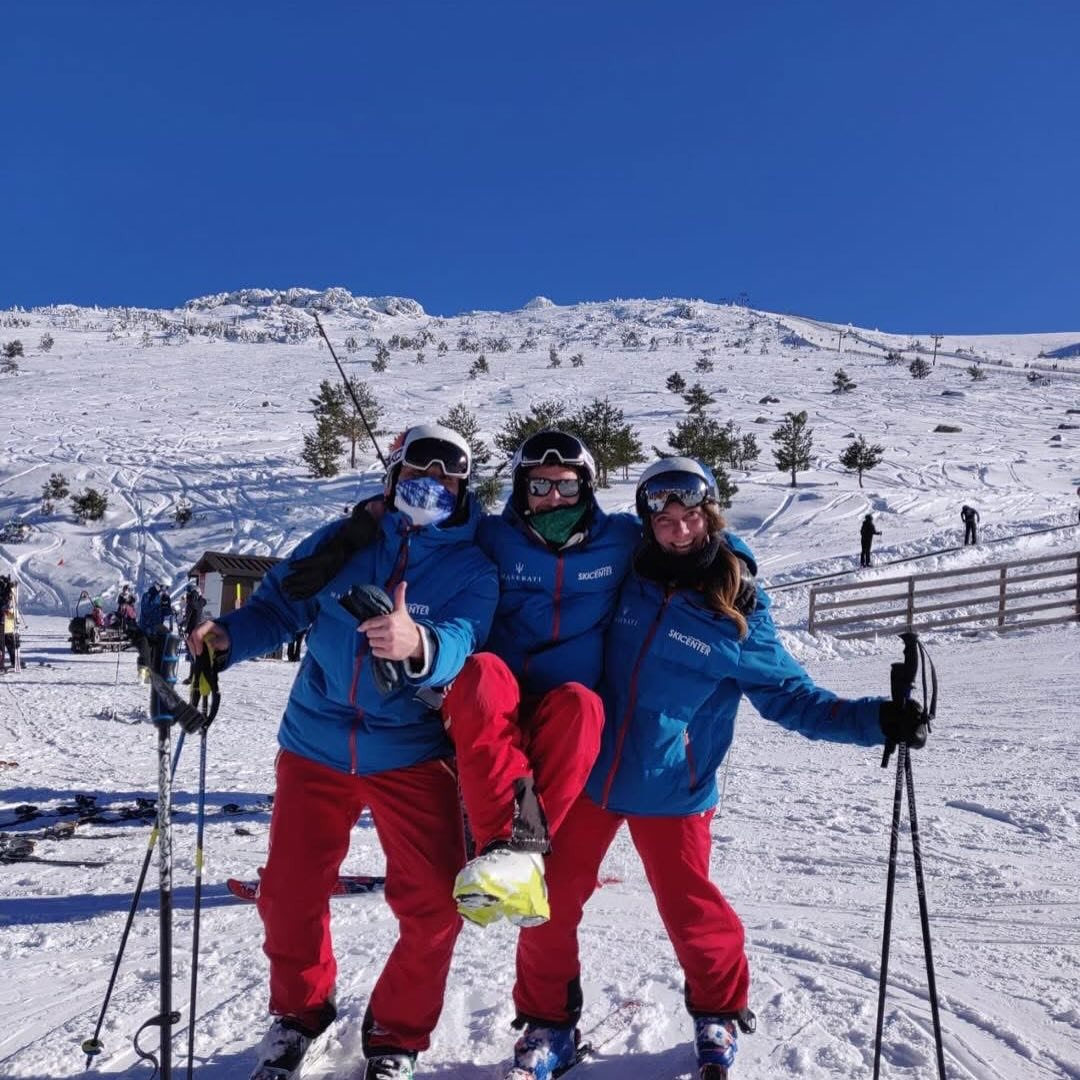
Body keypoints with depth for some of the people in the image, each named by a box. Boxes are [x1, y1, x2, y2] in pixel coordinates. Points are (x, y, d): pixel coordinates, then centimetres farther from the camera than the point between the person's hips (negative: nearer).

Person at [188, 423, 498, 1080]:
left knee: (434, 905, -4)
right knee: (289, 894, 9)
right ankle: (299, 1012, 38)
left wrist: (417, 645, -46)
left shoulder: (472, 570, -5)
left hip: (413, 754, -2)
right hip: (317, 745, 2)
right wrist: (227, 635, -19)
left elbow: (458, 643, -23)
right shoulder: (341, 543, 3)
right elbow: (279, 606, 2)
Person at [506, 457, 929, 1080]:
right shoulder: (622, 578, -2)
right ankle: (548, 1023, 29)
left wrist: (876, 720, -12)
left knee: (691, 910, 5)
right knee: (551, 901, 6)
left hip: (671, 790, -2)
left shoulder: (738, 610, -7)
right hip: (587, 773, 2)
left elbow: (787, 694, -2)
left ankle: (719, 1017, 35)